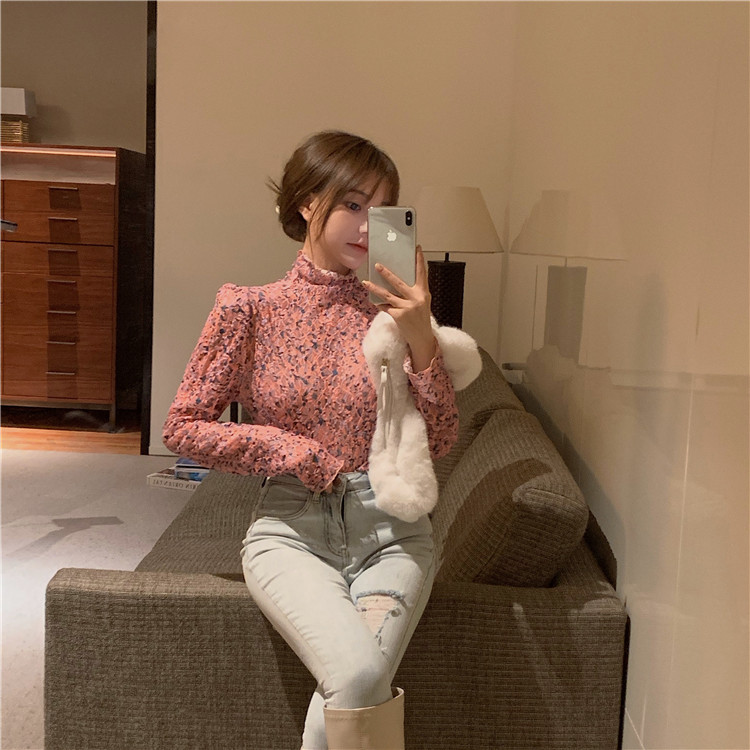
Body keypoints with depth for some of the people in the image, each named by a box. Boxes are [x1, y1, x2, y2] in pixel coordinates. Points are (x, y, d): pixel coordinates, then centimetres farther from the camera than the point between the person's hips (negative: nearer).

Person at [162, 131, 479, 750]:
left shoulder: (397, 309, 4)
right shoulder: (249, 308, 0)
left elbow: (439, 442, 0)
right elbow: (184, 427, 3)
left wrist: (422, 341, -15)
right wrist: (297, 454, -8)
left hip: (390, 528, 2)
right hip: (292, 527, -1)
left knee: (353, 687, -25)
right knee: (358, 675, -27)